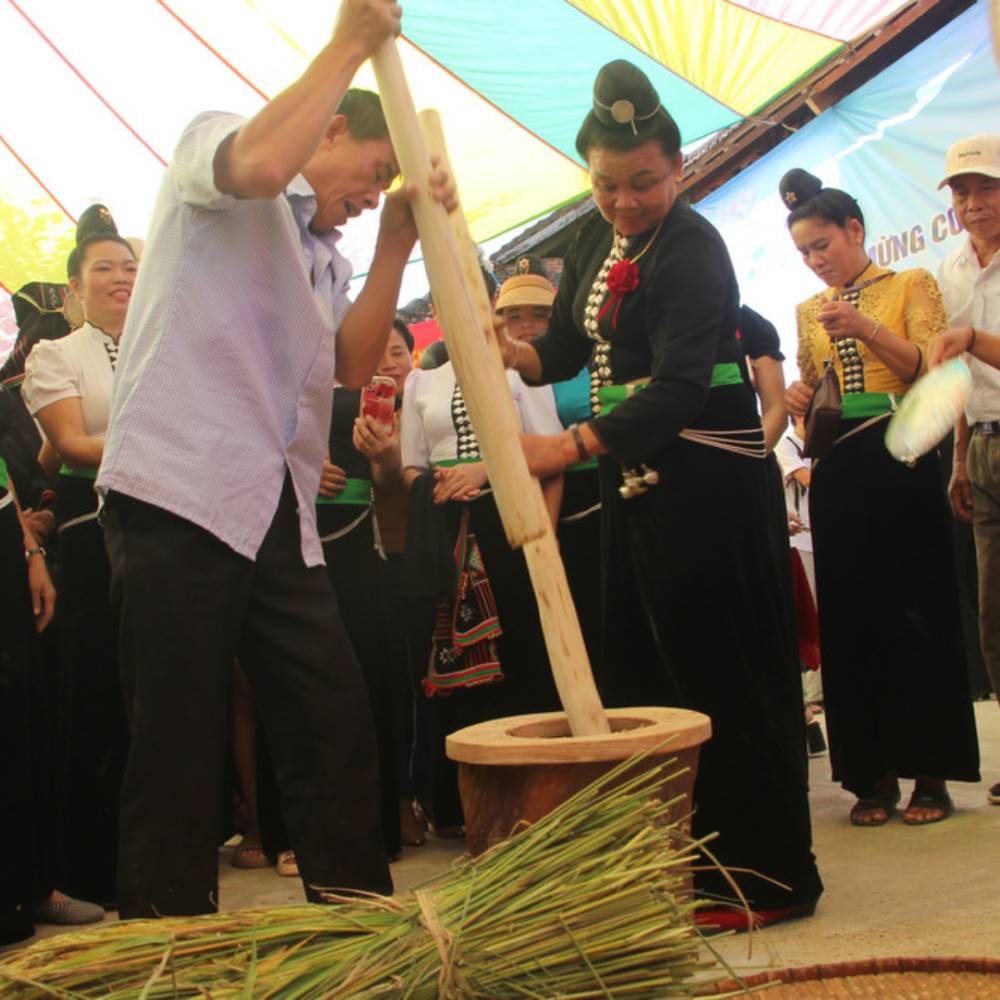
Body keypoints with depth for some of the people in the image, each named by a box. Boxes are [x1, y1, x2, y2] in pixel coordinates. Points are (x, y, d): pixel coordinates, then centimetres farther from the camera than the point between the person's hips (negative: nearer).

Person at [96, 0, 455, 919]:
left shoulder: (324, 257, 26)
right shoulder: (212, 140, 5)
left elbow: (354, 364, 11)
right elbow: (260, 163, -19)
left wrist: (395, 246, 4)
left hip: (279, 514, 8)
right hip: (177, 491, -8)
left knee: (337, 725, 5)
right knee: (180, 740, -3)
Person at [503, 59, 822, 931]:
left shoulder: (693, 250, -16)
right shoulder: (595, 244, 11)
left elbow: (678, 385, -27)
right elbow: (566, 347, 17)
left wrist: (572, 445, -38)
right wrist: (511, 351, -5)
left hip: (704, 473, -9)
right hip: (632, 469, 9)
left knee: (720, 670, -6)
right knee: (638, 664, 10)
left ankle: (768, 876, 3)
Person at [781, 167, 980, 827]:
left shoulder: (912, 286, 5)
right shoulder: (809, 312, 17)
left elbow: (935, 370, -7)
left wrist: (867, 330, -20)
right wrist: (800, 401, -1)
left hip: (901, 463, -4)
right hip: (837, 473, 4)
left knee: (920, 611, -3)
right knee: (852, 617, 2)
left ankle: (931, 772, 4)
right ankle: (876, 773, 9)